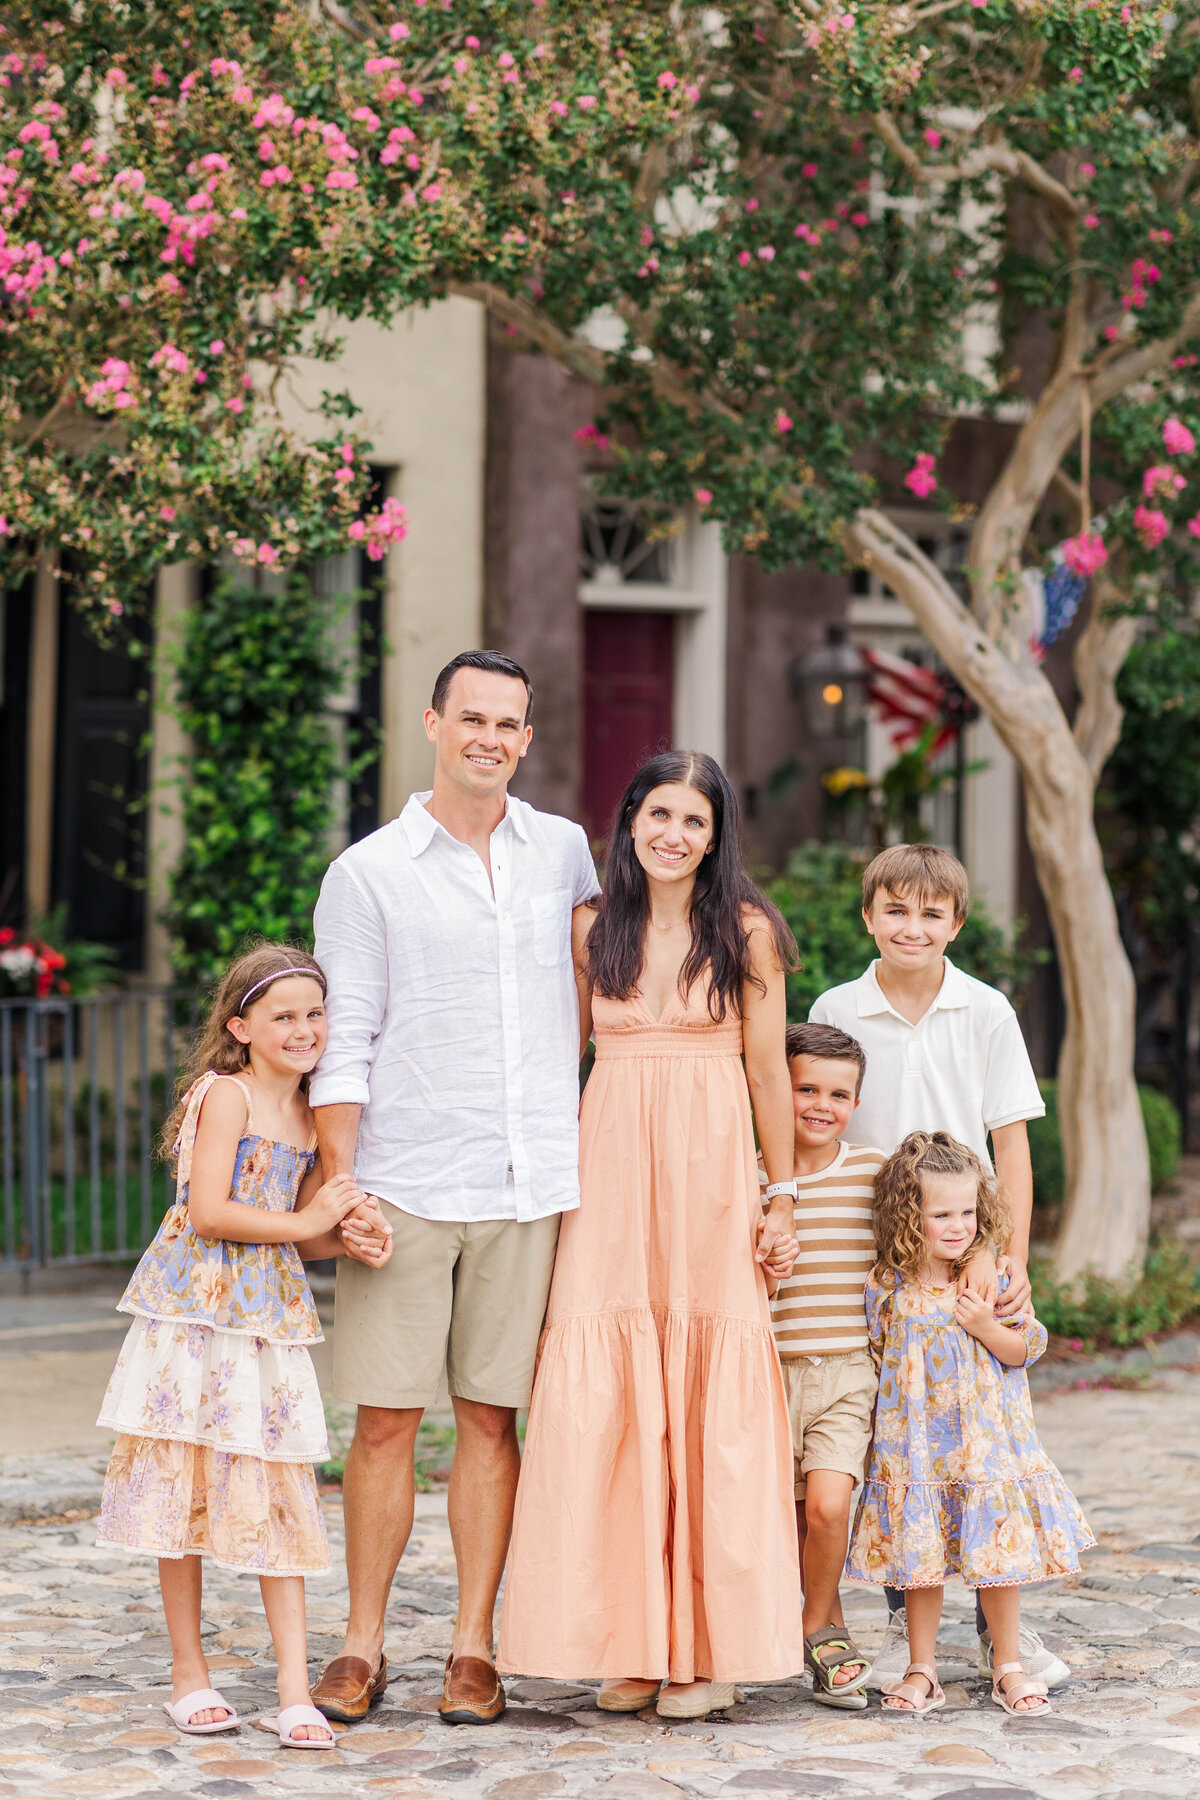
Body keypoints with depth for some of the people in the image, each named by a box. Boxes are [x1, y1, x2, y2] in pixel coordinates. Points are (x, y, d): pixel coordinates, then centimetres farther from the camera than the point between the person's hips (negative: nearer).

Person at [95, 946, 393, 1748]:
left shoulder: (310, 1116, 12)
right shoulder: (227, 1094, -9)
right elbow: (208, 1213, -18)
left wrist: (353, 1238, -4)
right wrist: (305, 1223, -15)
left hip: (271, 1319, 6)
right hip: (197, 1315, -6)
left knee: (280, 1496, 1)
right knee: (188, 1486, 3)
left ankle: (295, 1691, 0)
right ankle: (190, 1676, 15)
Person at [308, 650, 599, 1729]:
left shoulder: (564, 851, 12)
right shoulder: (369, 872, 3)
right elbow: (344, 1044, 0)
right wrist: (338, 1186, -8)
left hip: (531, 1189, 2)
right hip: (406, 1185, -2)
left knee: (491, 1417, 4)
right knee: (386, 1419, -2)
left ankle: (473, 1647, 10)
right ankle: (363, 1647, 7)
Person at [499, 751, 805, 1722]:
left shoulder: (747, 932, 2)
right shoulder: (592, 930, 8)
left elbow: (769, 1070, 4)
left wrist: (784, 1196, 3)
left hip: (711, 1176, -2)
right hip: (609, 1174, 2)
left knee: (713, 1398, -1)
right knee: (604, 1396, -3)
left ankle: (711, 1646, 6)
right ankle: (631, 1640, 5)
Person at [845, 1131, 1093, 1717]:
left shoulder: (993, 1279, -3)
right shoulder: (886, 1286, -2)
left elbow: (1027, 1348, 1)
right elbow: (878, 1357, 9)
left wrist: (986, 1327, -16)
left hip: (988, 1442, 0)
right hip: (916, 1444, 0)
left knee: (999, 1554, 4)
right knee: (919, 1557, 5)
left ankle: (1009, 1667, 17)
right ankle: (921, 1670, 17)